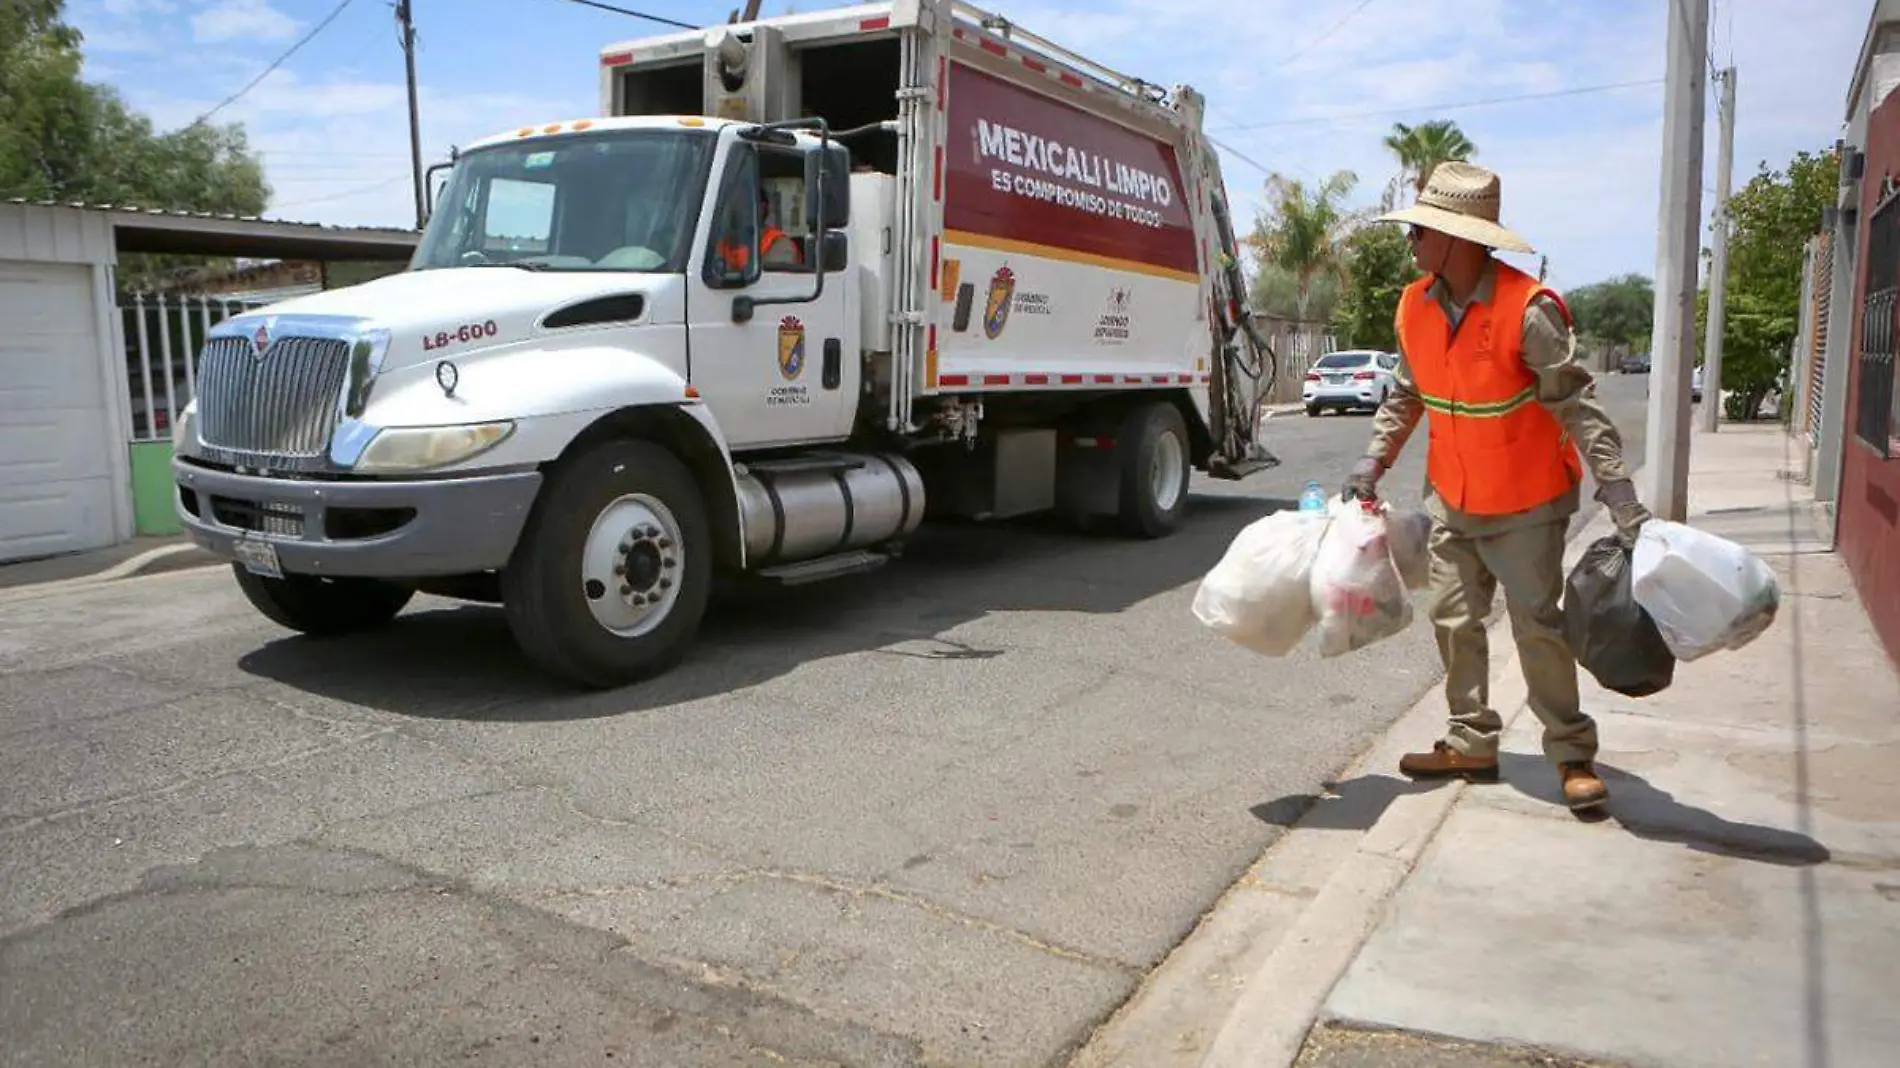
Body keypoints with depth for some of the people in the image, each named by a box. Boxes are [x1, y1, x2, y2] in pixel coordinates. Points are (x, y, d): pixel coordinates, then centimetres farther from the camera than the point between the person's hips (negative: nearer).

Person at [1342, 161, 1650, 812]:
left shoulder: (1529, 310, -22)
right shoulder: (1415, 306, -3)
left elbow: (1577, 407, -21)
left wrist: (1621, 498, -25)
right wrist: (1372, 464, 5)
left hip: (1527, 502, -6)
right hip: (1451, 498, 6)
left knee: (1538, 625, -1)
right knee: (1454, 621, 9)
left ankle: (1573, 753, 14)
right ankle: (1472, 743, 21)